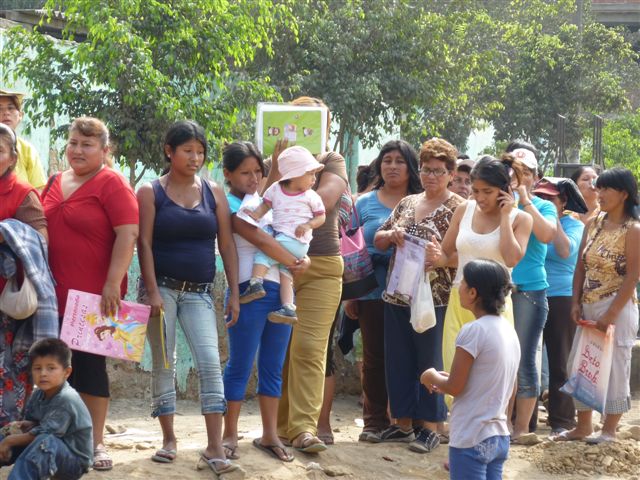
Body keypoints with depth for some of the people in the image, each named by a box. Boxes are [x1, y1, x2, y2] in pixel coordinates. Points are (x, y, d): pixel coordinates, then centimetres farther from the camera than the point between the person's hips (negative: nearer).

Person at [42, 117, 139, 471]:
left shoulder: (112, 184, -7)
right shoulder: (54, 184, 12)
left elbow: (128, 235, -15)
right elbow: (41, 232, 22)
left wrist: (112, 285, -20)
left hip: (93, 296, -6)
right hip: (55, 295, 6)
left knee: (89, 365, 1)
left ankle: (95, 442, 11)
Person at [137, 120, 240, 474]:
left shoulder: (214, 193, 7)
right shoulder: (150, 192, 0)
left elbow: (227, 246, 6)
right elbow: (144, 243, -6)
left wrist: (234, 293, 1)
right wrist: (152, 291, -14)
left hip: (199, 292, 2)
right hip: (162, 287, -1)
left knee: (210, 364, -10)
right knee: (163, 364, 4)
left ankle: (214, 448, -11)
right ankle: (169, 439, 16)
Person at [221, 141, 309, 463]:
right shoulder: (228, 204, -6)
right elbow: (260, 239, -16)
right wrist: (295, 263, -9)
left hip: (281, 290, 7)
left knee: (273, 367, 10)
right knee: (241, 365, -1)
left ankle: (270, 435, 17)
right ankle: (230, 435, 8)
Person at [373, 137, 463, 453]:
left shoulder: (458, 208, -4)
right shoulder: (407, 203, 13)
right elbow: (378, 240, 15)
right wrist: (392, 235, -6)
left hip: (434, 299, -6)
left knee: (431, 363, 1)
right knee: (398, 361, 10)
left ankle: (430, 427, 11)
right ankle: (403, 422, 22)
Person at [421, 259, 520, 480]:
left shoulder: (474, 331, -17)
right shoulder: (508, 330, 8)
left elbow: (454, 388, -14)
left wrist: (432, 377, 6)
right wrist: (448, 378, 17)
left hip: (472, 439, -8)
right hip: (499, 437, 8)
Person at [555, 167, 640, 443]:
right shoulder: (593, 224, 8)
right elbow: (580, 268, 10)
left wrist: (610, 316, -18)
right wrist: (576, 304, -1)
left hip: (617, 308, -7)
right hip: (589, 307, 7)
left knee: (613, 368, 1)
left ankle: (609, 429, 11)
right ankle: (583, 426, 23)